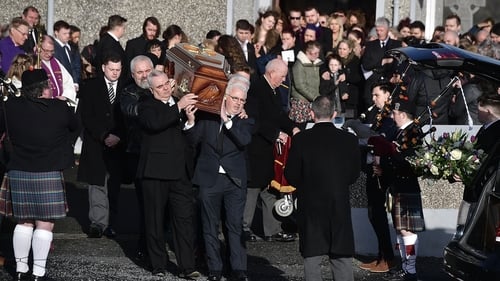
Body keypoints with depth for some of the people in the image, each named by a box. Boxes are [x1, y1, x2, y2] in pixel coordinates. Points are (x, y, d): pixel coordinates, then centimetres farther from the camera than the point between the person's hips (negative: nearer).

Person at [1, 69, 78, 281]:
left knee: (24, 222, 14)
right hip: (48, 174, -4)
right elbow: (74, 126, 9)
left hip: (18, 173, 4)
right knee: (45, 224, 2)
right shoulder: (59, 108, -10)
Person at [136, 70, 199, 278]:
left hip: (180, 172, 4)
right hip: (155, 171, -4)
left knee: (184, 218, -3)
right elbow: (154, 123, -23)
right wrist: (178, 107, -25)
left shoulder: (179, 102, 15)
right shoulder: (146, 105, -1)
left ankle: (187, 267, -2)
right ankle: (158, 265, 14)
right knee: (155, 220, 5)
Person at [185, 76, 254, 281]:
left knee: (236, 225, -5)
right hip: (209, 179, 1)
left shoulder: (245, 121, 5)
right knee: (210, 226, 6)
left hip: (235, 181, -1)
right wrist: (191, 121, -11)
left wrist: (227, 120, -16)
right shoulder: (208, 117, 7)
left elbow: (244, 140, -14)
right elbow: (194, 140, 6)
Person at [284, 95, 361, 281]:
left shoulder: (300, 140, -9)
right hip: (340, 208, 1)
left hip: (310, 209, -1)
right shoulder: (349, 140, -4)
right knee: (342, 259, 9)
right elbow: (354, 175, 4)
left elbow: (291, 176, -4)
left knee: (311, 260, 6)